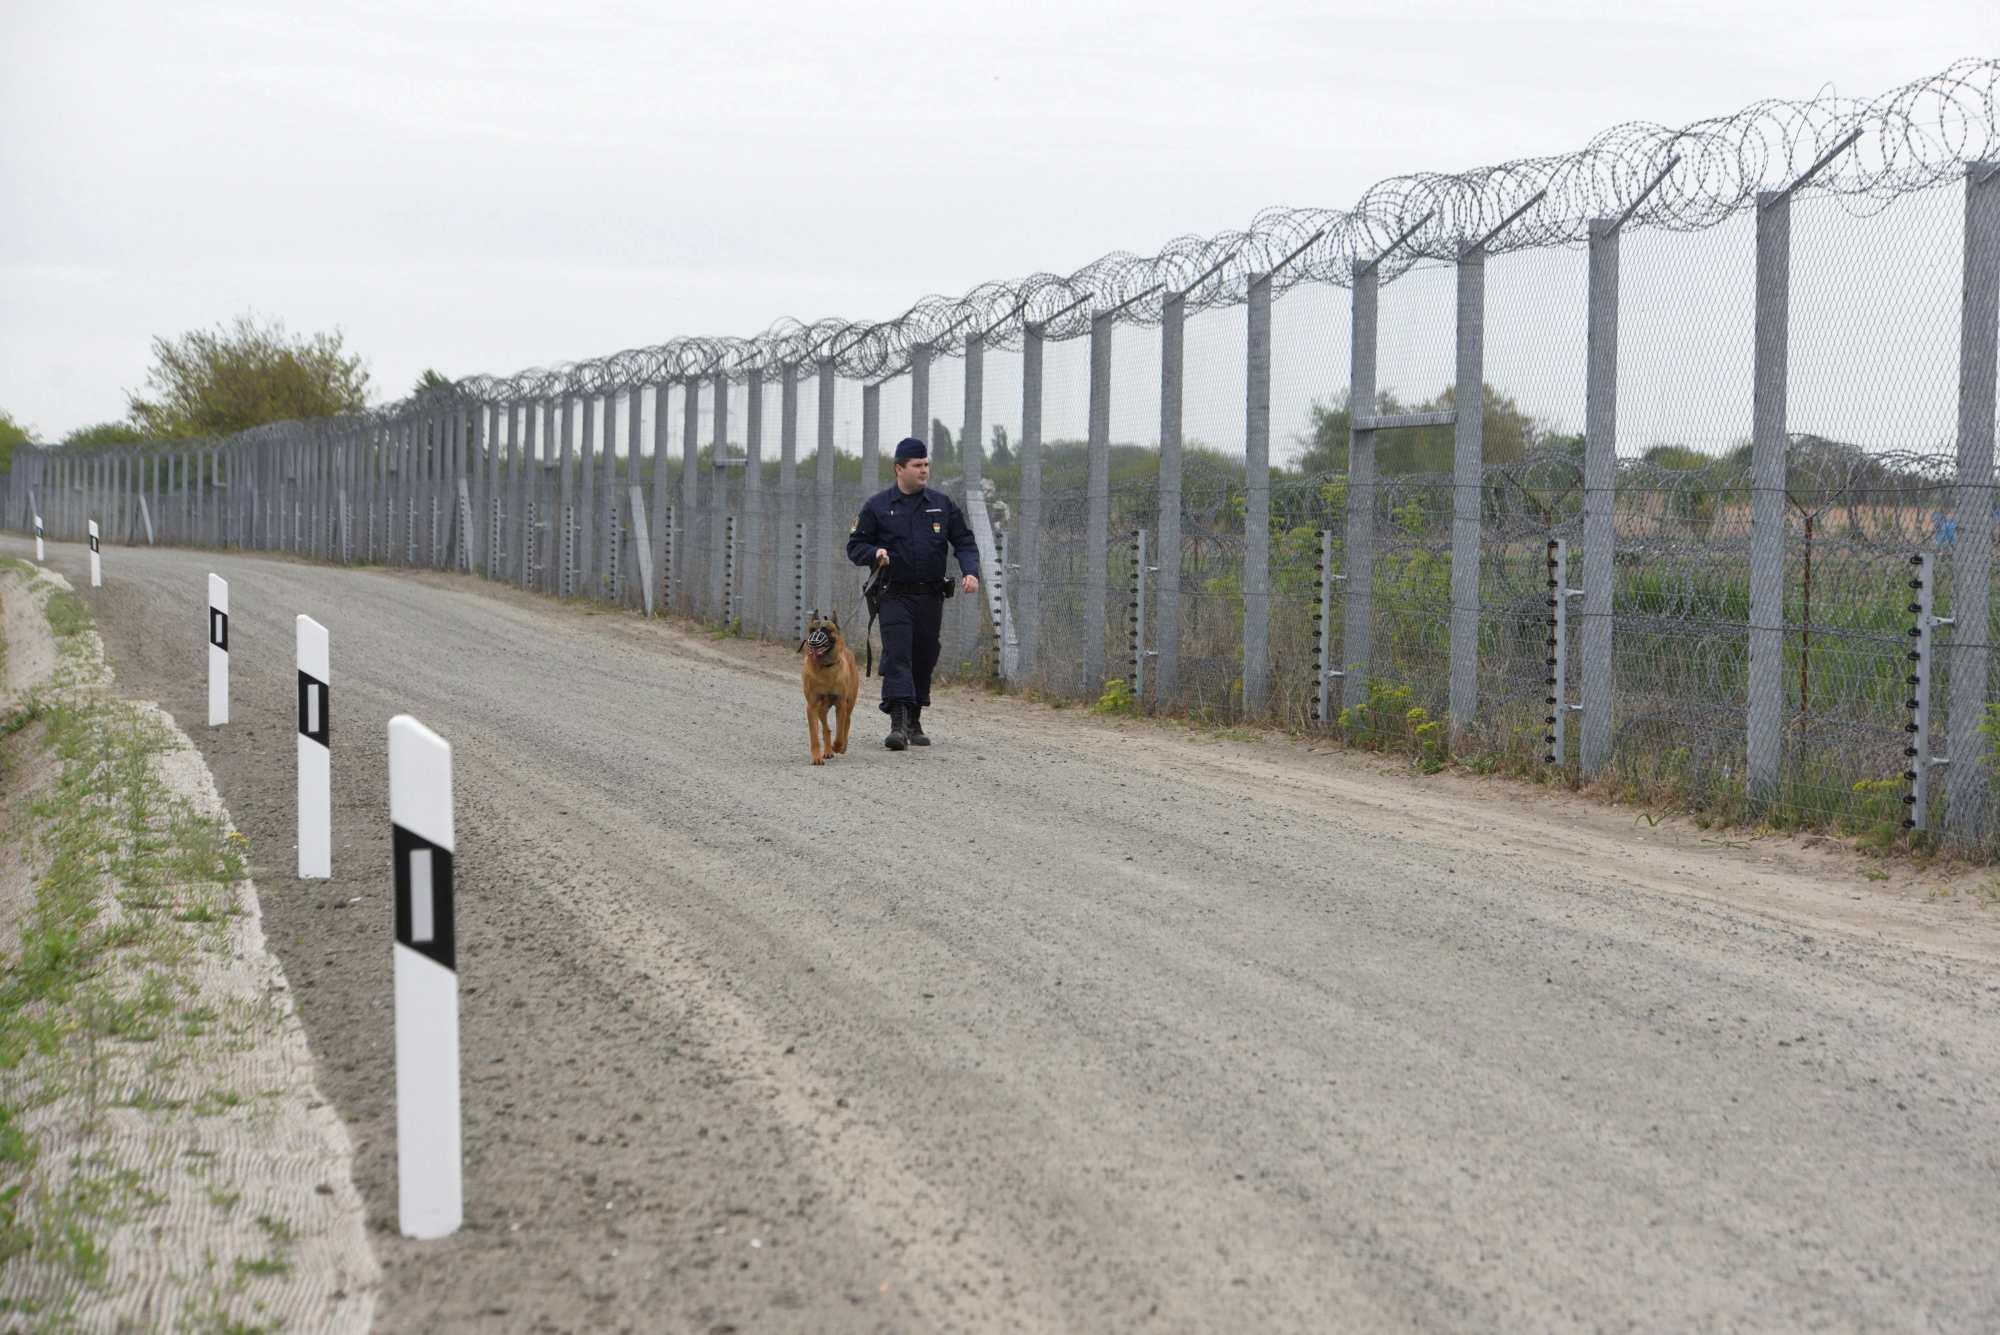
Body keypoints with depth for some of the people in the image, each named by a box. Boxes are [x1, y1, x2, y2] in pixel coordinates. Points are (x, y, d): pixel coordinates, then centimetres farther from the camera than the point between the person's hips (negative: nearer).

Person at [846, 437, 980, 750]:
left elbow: (964, 542, 12)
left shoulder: (942, 505, 11)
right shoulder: (877, 507, 4)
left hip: (931, 597, 3)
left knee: (924, 660, 8)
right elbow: (855, 546, 7)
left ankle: (914, 723, 22)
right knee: (897, 657, -15)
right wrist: (876, 553, -15)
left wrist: (970, 572, -7)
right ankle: (898, 724, -22)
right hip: (895, 595, -3)